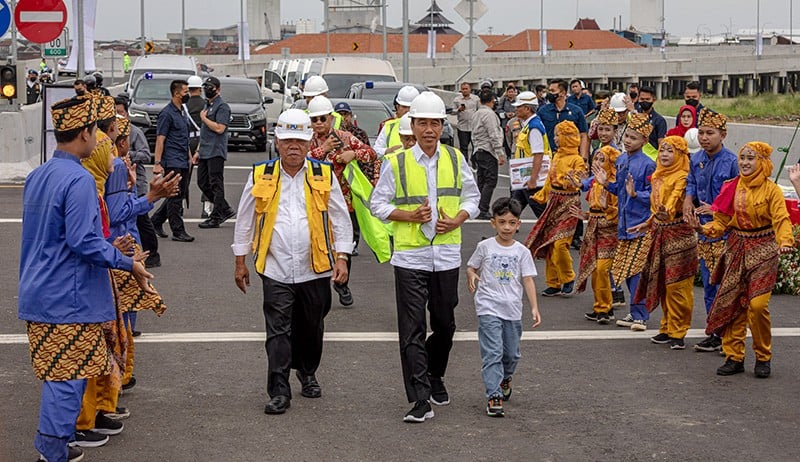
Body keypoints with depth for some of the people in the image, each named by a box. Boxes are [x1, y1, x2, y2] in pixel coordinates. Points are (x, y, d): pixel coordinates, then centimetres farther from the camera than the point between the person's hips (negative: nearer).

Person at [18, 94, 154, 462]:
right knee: (68, 377, -1)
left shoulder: (36, 176, 11)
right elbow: (83, 242, -21)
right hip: (68, 299, -9)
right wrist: (128, 264, -11)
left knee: (57, 374, 15)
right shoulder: (78, 180, -17)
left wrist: (106, 247, 26)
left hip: (38, 293, 9)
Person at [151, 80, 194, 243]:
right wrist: (157, 163, -19)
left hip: (183, 162, 9)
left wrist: (189, 155, 23)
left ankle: (156, 220, 25)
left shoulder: (182, 112, 16)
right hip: (172, 162, -9)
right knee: (175, 198, -5)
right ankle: (178, 231, -1)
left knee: (178, 195, 13)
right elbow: (160, 139, -15)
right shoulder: (167, 113, -12)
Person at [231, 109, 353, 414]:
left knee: (311, 328, 15)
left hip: (316, 270, 1)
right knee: (278, 330, -6)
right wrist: (240, 261, 10)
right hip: (276, 271, -1)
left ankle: (307, 373, 38)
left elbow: (341, 219, 6)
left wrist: (341, 257, -1)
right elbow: (244, 221, 10)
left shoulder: (324, 176, 3)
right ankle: (279, 391, -4)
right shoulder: (260, 177, 2)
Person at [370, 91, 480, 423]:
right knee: (412, 330, -7)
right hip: (410, 256, -3)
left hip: (447, 255, 3)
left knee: (445, 324, 14)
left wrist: (457, 220, -6)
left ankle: (435, 377, 39)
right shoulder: (396, 163, -3)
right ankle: (420, 399, -6)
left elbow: (471, 197, 13)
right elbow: (378, 203, 1)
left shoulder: (455, 159, 5)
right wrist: (410, 215, -14)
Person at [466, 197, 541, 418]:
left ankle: (505, 378, 44)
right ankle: (494, 397, -13)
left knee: (511, 354, 14)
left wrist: (534, 307, -7)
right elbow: (471, 266, 10)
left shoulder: (522, 251, 3)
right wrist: (471, 277, -14)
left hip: (513, 310, 3)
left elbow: (528, 280, 2)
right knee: (492, 353, -12)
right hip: (489, 309, -3)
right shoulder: (485, 247, 0)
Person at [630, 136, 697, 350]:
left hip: (678, 234, -8)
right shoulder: (658, 176, 12)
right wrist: (648, 224, 28)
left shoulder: (682, 177, -12)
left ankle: (678, 332, 1)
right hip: (660, 233, 8)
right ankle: (667, 328, 21)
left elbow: (675, 204, -28)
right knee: (662, 285, 12)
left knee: (677, 286, -5)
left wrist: (668, 211, -47)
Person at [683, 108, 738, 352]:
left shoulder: (732, 162, -13)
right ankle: (714, 332, 21)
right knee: (708, 284, 12)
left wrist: (716, 209, -18)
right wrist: (688, 199, 2)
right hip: (704, 231, 7)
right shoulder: (696, 160, 7)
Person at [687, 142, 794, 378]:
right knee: (731, 304, 1)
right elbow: (721, 222, 6)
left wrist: (785, 241, -34)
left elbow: (781, 219, -15)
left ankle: (763, 358, 5)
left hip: (762, 251, -4)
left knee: (757, 305, -12)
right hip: (736, 250, 4)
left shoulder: (771, 190, -4)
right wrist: (703, 228, -14)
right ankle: (734, 357, 11)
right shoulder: (731, 188, 7)